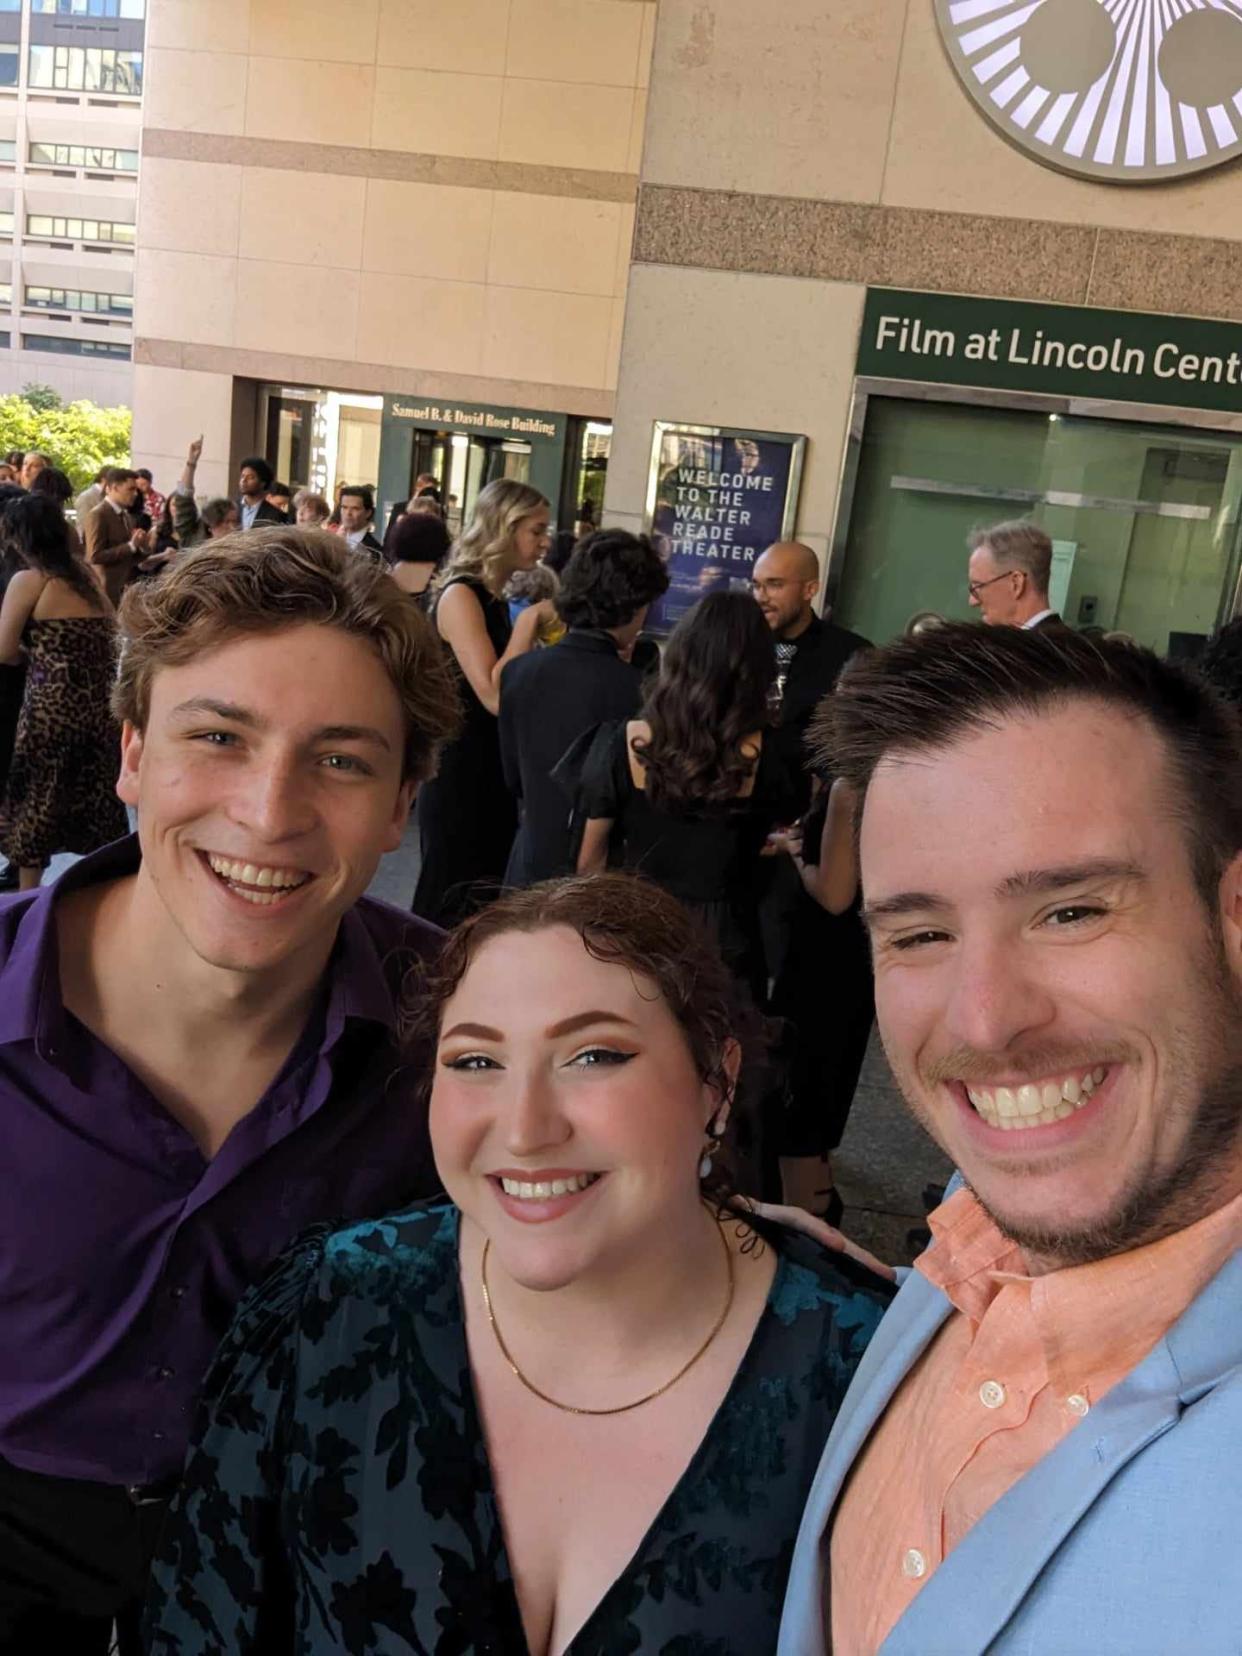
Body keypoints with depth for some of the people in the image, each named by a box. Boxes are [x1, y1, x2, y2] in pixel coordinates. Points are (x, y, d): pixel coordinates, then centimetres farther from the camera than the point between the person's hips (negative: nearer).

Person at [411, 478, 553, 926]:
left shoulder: (493, 598, 11)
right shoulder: (460, 595, -16)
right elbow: (494, 695, -26)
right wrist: (529, 620, -18)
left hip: (491, 769, 9)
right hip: (460, 772, -9)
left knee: (486, 902, 16)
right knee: (456, 906, 1)